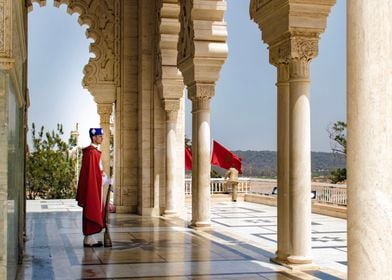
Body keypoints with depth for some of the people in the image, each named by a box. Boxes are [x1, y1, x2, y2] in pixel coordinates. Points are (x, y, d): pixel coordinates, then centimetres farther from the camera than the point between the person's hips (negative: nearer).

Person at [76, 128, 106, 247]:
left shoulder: (95, 151, 15)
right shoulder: (91, 152, -16)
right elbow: (89, 172, -20)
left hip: (95, 187, 10)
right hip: (91, 187, -10)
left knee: (94, 213, 12)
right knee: (91, 213, -5)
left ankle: (89, 238, 18)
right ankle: (89, 239, 0)